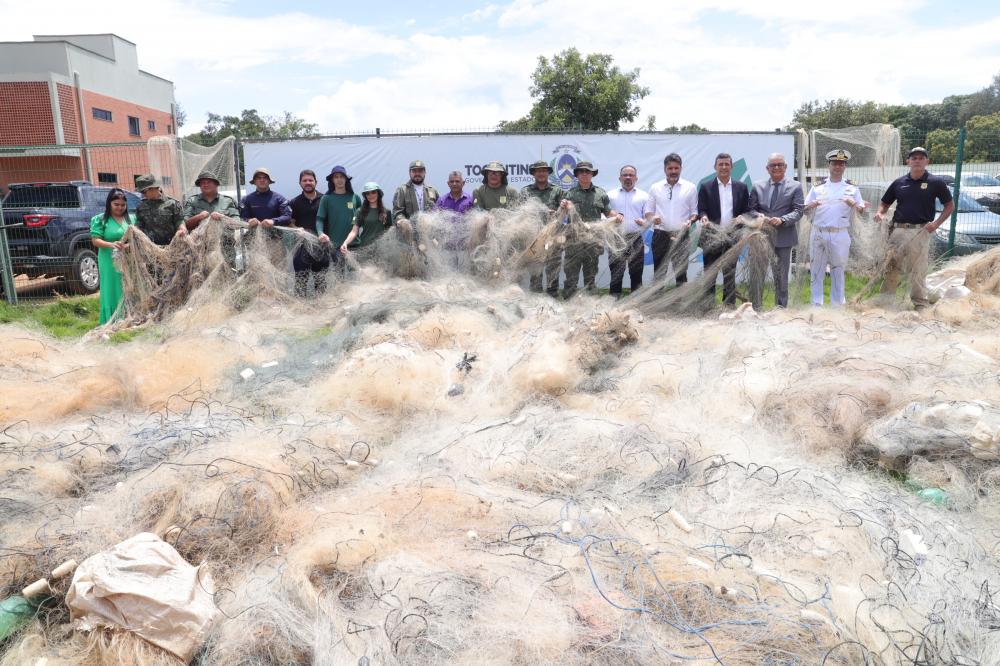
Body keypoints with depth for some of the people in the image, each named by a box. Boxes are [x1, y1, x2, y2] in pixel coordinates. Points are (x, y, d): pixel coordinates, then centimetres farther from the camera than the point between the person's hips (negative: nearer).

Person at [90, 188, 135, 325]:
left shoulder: (131, 219, 14)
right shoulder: (100, 219, 1)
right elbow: (95, 240, -5)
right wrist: (111, 244, -24)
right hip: (110, 263, -3)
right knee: (113, 293, -2)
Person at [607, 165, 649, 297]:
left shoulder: (643, 196, 13)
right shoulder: (610, 195, 12)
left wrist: (644, 222, -14)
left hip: (636, 238, 1)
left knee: (636, 271, 3)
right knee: (616, 271, -3)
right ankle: (614, 298, 2)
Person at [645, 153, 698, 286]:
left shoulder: (690, 188, 5)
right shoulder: (655, 188, 7)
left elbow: (695, 211, 8)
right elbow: (648, 211, 10)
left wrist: (691, 220, -13)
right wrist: (652, 218, -12)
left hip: (681, 236, 0)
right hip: (660, 235, 1)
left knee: (681, 271, 3)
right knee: (659, 272, 5)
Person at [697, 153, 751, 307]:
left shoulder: (741, 188, 10)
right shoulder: (706, 187, 5)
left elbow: (746, 211, 9)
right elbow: (701, 210, 0)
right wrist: (704, 217, -22)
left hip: (732, 236, 2)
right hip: (712, 236, -2)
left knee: (730, 273, 8)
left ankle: (729, 306, 15)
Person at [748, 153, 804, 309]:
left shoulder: (795, 187, 3)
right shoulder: (758, 186, 9)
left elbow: (798, 211, -3)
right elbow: (751, 209, 7)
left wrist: (782, 220, -20)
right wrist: (758, 217, -15)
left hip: (783, 238, -1)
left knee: (781, 277, 9)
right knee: (756, 275, 0)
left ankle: (781, 310, 19)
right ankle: (755, 309, 8)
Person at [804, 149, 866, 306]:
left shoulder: (852, 188, 8)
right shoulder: (818, 187, 10)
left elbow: (862, 210, 5)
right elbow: (804, 209, 8)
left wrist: (854, 204, -16)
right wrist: (811, 205, -14)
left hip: (840, 235, -1)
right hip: (818, 233, 1)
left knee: (838, 271, 6)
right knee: (816, 271, 3)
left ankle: (838, 304, 13)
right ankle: (816, 304, 10)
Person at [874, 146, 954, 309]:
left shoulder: (936, 183, 2)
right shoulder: (899, 183, 10)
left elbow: (950, 206, 8)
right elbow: (884, 203, 19)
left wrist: (936, 223, -5)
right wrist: (880, 213, -3)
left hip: (920, 232, -3)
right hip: (897, 230, 3)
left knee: (917, 271, -2)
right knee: (891, 267, 6)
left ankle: (921, 304, 6)